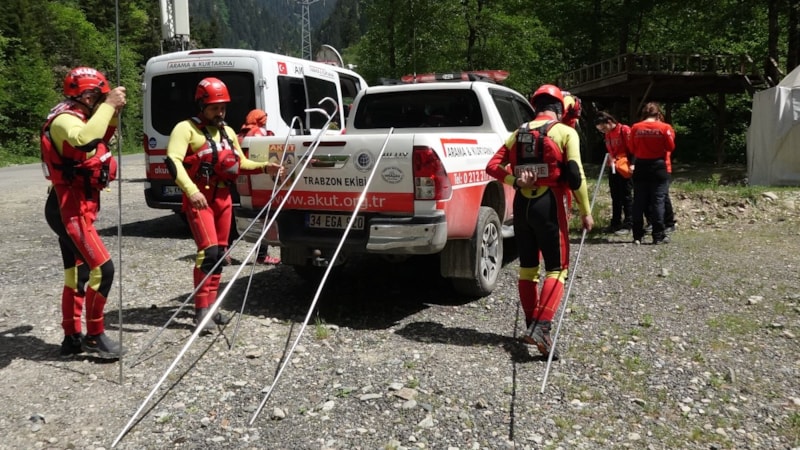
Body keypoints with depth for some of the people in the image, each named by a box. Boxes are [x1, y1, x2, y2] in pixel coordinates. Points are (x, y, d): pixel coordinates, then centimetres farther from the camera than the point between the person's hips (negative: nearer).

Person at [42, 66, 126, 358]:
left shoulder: (77, 118, 14)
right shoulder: (64, 119, -18)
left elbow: (101, 139, 31)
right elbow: (84, 140, -42)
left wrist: (113, 112, 14)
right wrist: (108, 105, -32)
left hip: (75, 208, 11)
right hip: (70, 209, -11)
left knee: (78, 272, 14)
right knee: (103, 268, -14)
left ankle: (72, 337, 23)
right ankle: (95, 336, -2)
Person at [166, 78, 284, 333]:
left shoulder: (228, 132, 18)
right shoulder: (186, 129, -5)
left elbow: (241, 163, 23)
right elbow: (173, 161, -20)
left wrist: (265, 167, 5)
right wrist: (191, 191, -35)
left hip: (223, 198, 7)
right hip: (199, 198, -7)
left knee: (220, 253, 9)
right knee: (209, 251, -16)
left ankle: (209, 305, 19)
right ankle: (201, 309, -9)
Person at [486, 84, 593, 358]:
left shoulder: (519, 133, 12)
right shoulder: (565, 132, -3)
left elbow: (493, 165, 5)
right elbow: (575, 175, -10)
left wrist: (516, 181, -7)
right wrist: (585, 212, -3)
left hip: (522, 205, 5)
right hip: (550, 206, -5)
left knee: (527, 268, 15)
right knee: (556, 270, 2)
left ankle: (531, 327, 22)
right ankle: (541, 327, -14)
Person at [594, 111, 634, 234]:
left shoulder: (625, 130, -13)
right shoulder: (607, 135, 10)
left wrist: (632, 164, -17)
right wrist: (610, 160, 12)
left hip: (625, 169, -7)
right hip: (613, 169, 7)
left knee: (626, 197, -1)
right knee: (615, 197, 13)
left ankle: (628, 225, 4)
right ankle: (615, 223, 21)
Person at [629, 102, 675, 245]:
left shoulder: (635, 128, -2)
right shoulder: (665, 127, -8)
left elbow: (632, 149, 3)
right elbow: (670, 147, -4)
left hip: (640, 168, 2)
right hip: (659, 167, -2)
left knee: (639, 202, 7)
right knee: (658, 201, 2)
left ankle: (637, 236, 9)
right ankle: (658, 236, 3)